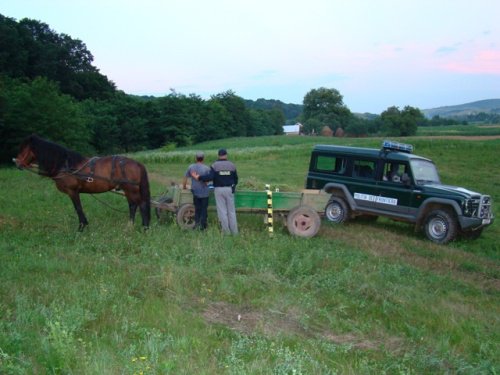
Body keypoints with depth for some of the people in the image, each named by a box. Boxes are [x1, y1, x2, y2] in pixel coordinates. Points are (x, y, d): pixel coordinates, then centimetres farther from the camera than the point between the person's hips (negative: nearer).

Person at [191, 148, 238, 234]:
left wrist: (198, 177, -10)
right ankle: (234, 231, 10)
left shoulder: (214, 165, -6)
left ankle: (226, 231, 5)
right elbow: (236, 179, 8)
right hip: (229, 189, 2)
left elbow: (210, 177, -19)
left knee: (222, 211, 3)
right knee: (231, 211, 9)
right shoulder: (232, 165, 3)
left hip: (219, 190, -2)